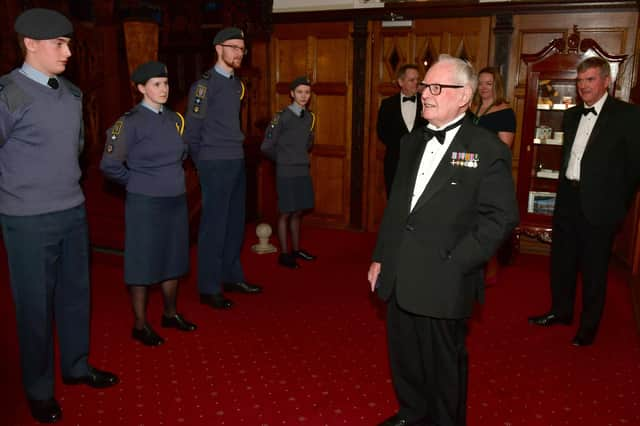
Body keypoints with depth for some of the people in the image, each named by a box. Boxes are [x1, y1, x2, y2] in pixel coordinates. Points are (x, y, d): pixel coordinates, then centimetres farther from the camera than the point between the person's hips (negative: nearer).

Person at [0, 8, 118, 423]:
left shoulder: (72, 93, 6)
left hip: (74, 212, 6)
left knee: (76, 292, 16)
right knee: (36, 303, 7)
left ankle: (77, 365, 36)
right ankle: (39, 389, 26)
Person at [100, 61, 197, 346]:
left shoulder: (174, 119, 7)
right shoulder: (131, 122, -12)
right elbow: (109, 165, -12)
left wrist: (172, 178, 12)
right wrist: (137, 182, -1)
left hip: (176, 201, 6)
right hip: (145, 204, -6)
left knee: (174, 258, 15)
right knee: (143, 261, 4)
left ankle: (170, 314, 31)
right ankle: (140, 325, 18)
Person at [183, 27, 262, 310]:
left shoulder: (237, 84, 13)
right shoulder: (205, 84, -9)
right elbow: (192, 129, -7)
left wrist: (237, 154, 12)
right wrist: (201, 165, -1)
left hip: (237, 162, 8)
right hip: (215, 165, -7)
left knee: (235, 222, 14)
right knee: (214, 225, -2)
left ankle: (232, 276, 28)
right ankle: (209, 288, 9)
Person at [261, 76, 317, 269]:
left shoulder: (309, 117, 7)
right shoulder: (282, 117, -12)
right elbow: (266, 146, -8)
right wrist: (282, 158, 6)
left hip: (303, 171, 6)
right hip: (286, 172, -6)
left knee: (298, 212, 13)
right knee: (286, 213, 1)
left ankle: (296, 249, 25)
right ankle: (284, 254, 10)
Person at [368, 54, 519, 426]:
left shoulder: (488, 149, -9)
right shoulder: (412, 143, 11)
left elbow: (500, 217, -13)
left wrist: (453, 264, -16)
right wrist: (380, 257, 13)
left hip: (442, 283, -6)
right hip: (399, 279, 6)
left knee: (442, 365, 12)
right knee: (404, 357, 20)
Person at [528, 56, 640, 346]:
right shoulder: (571, 116, 10)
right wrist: (564, 190, 11)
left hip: (598, 204, -6)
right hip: (568, 199, 6)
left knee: (593, 268, 6)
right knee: (562, 259, 16)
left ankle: (589, 325, 23)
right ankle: (561, 311, 35)